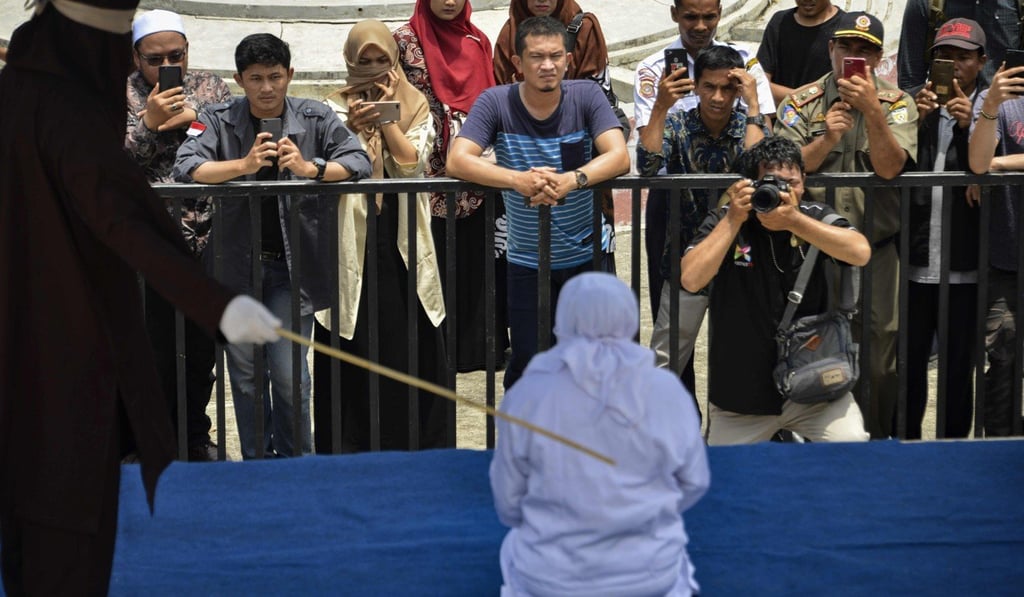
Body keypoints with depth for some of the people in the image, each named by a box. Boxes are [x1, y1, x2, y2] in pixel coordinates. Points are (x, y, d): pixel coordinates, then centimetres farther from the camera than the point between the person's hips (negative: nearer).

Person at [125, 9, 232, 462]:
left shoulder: (210, 87, 11)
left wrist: (193, 118, -11)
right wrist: (149, 122, -18)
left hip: (207, 238, 3)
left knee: (202, 347, 9)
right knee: (155, 348, -2)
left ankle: (196, 437, 24)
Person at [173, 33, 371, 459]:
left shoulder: (316, 119, 0)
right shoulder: (219, 120, -1)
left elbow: (360, 162, -9)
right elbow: (184, 167, -15)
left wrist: (310, 167, -28)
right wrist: (244, 164, -31)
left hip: (293, 264, -1)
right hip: (237, 262, 1)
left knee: (289, 373, -5)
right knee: (244, 373, 9)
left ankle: (296, 463, 15)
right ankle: (257, 462, 25)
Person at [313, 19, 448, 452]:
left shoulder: (415, 107, 9)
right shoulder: (335, 108, 3)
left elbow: (412, 164, -6)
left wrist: (385, 116, -11)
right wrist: (350, 128, -28)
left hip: (403, 242, 2)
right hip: (351, 242, -1)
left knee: (412, 346, 3)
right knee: (351, 349, -1)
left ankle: (417, 444, 13)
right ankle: (349, 446, 6)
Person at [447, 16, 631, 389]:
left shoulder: (587, 96, -8)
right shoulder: (496, 102, -10)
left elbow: (619, 157, -19)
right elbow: (457, 161, -22)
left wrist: (571, 180, -40)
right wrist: (520, 179, -39)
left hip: (587, 256, 1)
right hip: (527, 262, 0)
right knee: (526, 366, 5)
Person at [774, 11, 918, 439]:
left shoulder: (896, 104, 2)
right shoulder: (803, 102, 2)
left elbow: (889, 167, -13)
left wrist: (871, 109, -24)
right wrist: (827, 139, -20)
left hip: (876, 251, 0)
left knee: (879, 361, 2)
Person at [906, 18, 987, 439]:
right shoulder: (917, 105, 7)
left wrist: (968, 128, -19)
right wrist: (915, 121, -13)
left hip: (964, 265, -2)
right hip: (915, 260, 2)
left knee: (958, 365, 5)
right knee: (909, 358, 9)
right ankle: (906, 441, 22)